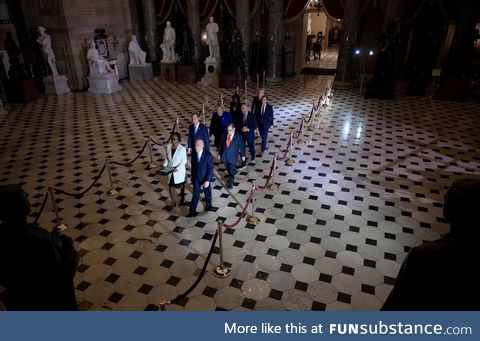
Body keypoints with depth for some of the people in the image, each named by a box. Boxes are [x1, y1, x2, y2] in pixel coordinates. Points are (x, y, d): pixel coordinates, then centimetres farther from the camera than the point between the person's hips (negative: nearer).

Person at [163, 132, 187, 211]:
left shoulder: (182, 149, -23)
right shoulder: (168, 146, -8)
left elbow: (183, 162, -17)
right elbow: (167, 158, 5)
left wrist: (177, 168, -25)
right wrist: (165, 164, -10)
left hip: (179, 171, -3)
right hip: (170, 171, 4)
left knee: (181, 185, 20)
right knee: (171, 186, 6)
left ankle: (182, 198, 46)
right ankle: (172, 203, 24)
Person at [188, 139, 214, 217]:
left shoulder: (208, 155, -24)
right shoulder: (194, 153, -12)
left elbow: (210, 169, -20)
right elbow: (193, 165, 2)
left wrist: (208, 180, -24)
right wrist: (192, 176, 10)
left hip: (205, 178, -2)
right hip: (196, 177, 2)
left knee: (207, 192, 22)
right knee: (195, 194, 6)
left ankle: (208, 204, 49)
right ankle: (192, 211, 15)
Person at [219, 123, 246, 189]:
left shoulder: (238, 137, -14)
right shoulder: (224, 136, -4)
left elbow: (242, 146, -4)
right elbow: (221, 145, 6)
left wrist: (243, 155, 4)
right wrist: (220, 154, 11)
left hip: (232, 157, -4)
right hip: (225, 157, 4)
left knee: (231, 171, 3)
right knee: (228, 170, 19)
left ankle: (230, 183, 19)